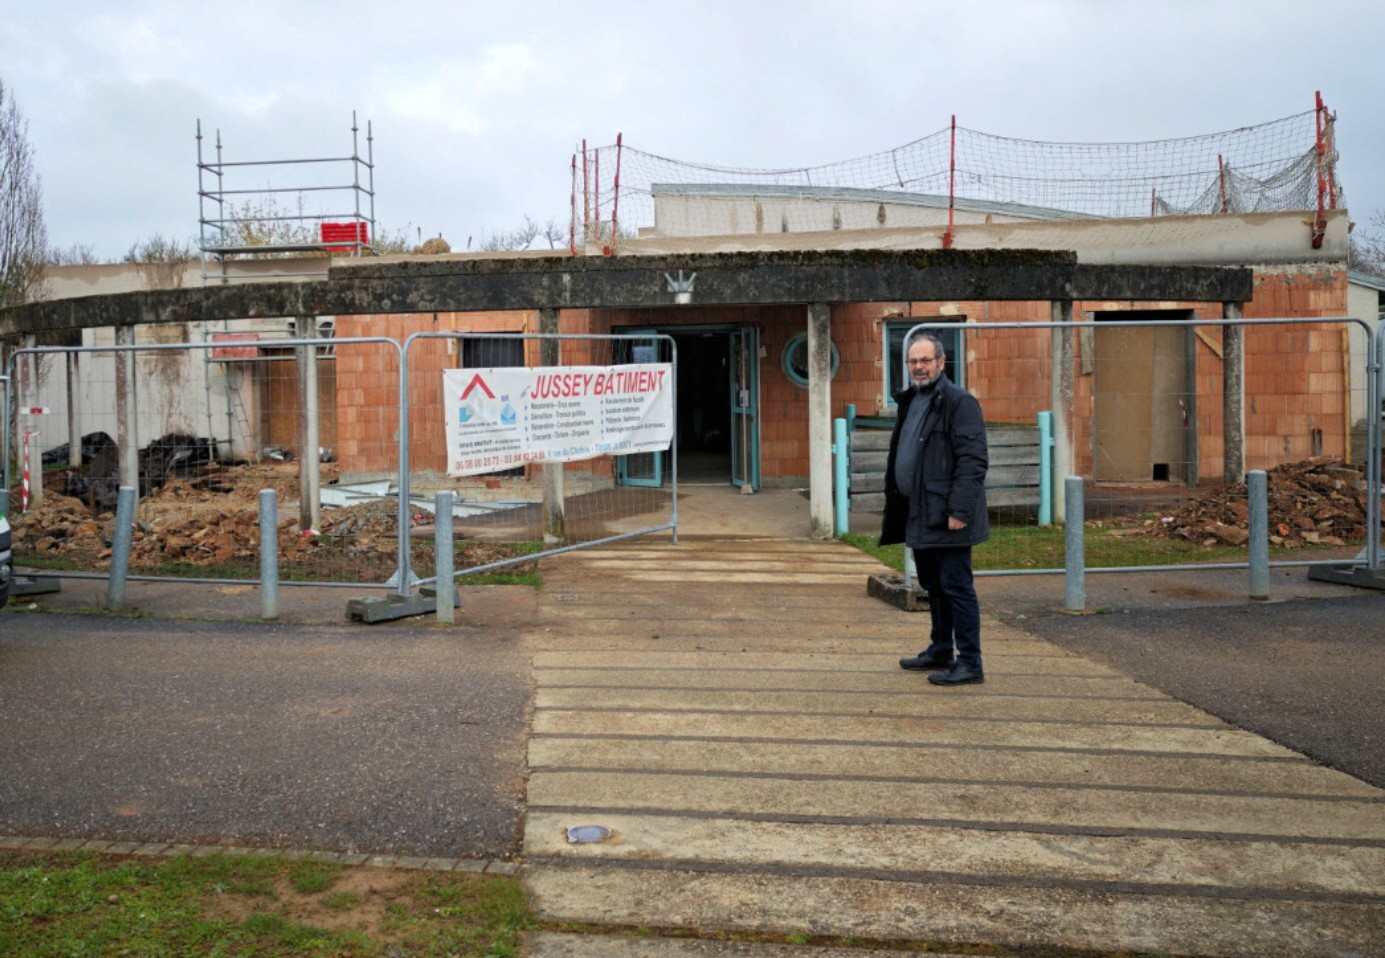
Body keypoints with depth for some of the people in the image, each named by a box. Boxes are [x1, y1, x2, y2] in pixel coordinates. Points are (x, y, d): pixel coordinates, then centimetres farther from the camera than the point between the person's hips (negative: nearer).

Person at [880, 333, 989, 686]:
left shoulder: (959, 402, -12)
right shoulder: (910, 401, 16)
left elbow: (973, 461, -17)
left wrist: (960, 511, -22)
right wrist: (897, 506, 18)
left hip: (945, 516, -9)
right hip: (919, 516, 9)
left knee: (956, 587, -5)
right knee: (933, 586, 17)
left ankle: (969, 663, 2)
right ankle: (940, 651, 30)